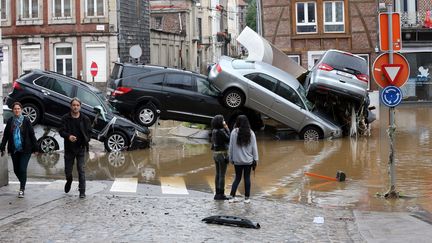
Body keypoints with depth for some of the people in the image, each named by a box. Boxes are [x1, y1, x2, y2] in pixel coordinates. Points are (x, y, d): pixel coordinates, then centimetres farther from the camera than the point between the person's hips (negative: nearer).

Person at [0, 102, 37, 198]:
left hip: (25, 150, -4)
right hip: (14, 150, 4)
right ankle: (23, 184, 33)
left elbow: (32, 135, -2)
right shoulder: (10, 121, 5)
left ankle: (22, 189, -1)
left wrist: (35, 148, -3)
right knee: (16, 169, 9)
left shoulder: (26, 121, -4)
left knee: (22, 169, -9)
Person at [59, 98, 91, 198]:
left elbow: (88, 132, 8)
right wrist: (68, 136, -26)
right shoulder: (65, 118, 0)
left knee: (81, 170, -6)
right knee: (68, 170, 10)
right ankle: (69, 181, 44)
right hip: (69, 148, 1)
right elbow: (62, 131, -6)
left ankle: (82, 191, -3)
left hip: (80, 148, -1)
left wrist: (86, 141, -7)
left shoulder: (85, 119, 2)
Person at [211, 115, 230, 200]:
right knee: (222, 175, -3)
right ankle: (221, 194, 0)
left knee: (218, 174, 12)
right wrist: (227, 129, -6)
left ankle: (217, 193, 16)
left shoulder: (214, 131, 7)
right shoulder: (221, 131, -19)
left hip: (216, 154, 8)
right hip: (222, 154, -8)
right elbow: (229, 139, -11)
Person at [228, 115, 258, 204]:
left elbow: (231, 146, -3)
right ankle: (247, 198, 11)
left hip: (237, 160, 0)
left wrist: (231, 158, 7)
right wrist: (255, 159, 5)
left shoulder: (234, 132, -7)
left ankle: (232, 196, 7)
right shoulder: (250, 133, -5)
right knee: (247, 178, 8)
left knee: (237, 178, 12)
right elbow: (254, 147, -2)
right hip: (248, 160, 0)